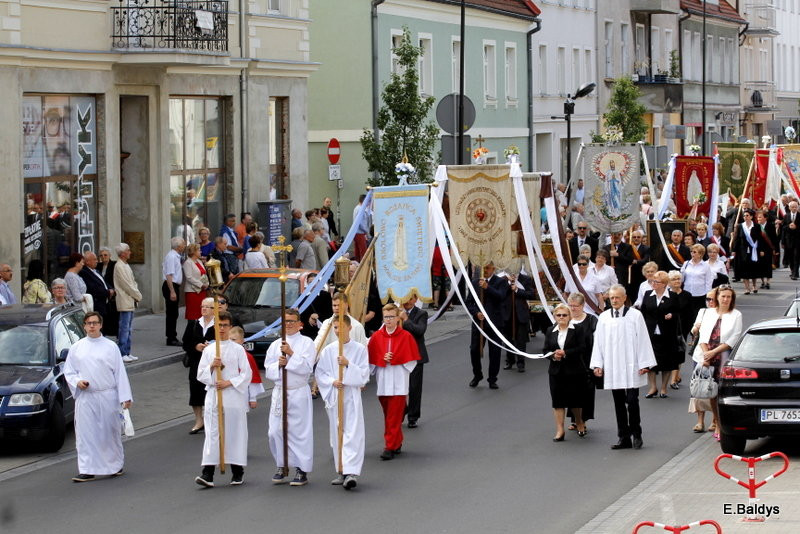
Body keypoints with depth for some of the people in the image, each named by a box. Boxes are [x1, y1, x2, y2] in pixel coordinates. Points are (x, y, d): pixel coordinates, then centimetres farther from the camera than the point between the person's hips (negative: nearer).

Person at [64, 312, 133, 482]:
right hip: (85, 397, 1)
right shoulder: (76, 347, 7)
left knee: (109, 432, 7)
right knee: (85, 434, -3)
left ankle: (116, 465, 24)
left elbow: (120, 372, 1)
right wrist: (77, 382, -9)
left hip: (107, 396, -1)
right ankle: (87, 471, -1)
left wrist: (125, 397, -3)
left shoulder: (110, 347, 2)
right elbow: (68, 371, 12)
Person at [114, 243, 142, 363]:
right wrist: (138, 296, -8)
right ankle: (122, 354, -7)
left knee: (128, 329, 12)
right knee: (124, 328, -8)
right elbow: (126, 285, -16)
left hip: (130, 302, 10)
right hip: (125, 302, -10)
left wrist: (137, 295, 4)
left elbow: (133, 282, 19)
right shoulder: (119, 266, -14)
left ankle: (127, 353, 17)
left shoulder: (126, 265, 16)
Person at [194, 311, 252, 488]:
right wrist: (212, 366, -9)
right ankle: (207, 473, -10)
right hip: (213, 394, 2)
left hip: (233, 395, -2)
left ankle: (237, 472, 14)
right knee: (212, 433, -4)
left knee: (235, 432, 2)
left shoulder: (238, 349, 2)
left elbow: (246, 374, -1)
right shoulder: (208, 350, 10)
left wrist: (229, 383, -12)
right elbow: (200, 375, 9)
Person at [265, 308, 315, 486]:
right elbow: (269, 371, 9)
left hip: (299, 393, -4)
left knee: (300, 431, -5)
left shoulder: (306, 343, 2)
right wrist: (279, 364, -10)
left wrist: (291, 353, -15)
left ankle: (302, 470, 2)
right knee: (276, 431, 0)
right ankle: (282, 468, 14)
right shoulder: (275, 345, 14)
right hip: (279, 392, 4)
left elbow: (306, 367, -10)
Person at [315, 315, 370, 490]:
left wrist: (348, 364, -17)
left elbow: (364, 374, -3)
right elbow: (319, 372, 7)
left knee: (353, 434, -12)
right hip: (333, 396, 3)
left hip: (352, 396, -3)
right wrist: (332, 381, -10)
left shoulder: (360, 349, 0)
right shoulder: (328, 350, 6)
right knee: (337, 435, 7)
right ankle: (341, 471, 16)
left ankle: (352, 472, -21)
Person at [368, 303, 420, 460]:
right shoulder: (376, 337, 6)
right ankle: (397, 443, 22)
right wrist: (383, 359, -11)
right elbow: (371, 359, 6)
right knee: (388, 416, 10)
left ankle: (390, 447, -7)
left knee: (394, 417, -7)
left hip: (398, 383, -4)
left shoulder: (406, 337, -2)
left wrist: (393, 359, -10)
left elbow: (411, 361, -2)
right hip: (382, 382, 4)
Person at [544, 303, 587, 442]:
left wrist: (565, 353, -19)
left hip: (574, 370, -3)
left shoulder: (576, 330, -4)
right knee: (557, 400, 0)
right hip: (556, 371, 3)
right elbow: (546, 350, 7)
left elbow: (581, 348, -11)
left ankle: (579, 422, 32)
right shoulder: (550, 332, 8)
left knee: (574, 399, 5)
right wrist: (553, 355, -14)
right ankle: (560, 430, 3)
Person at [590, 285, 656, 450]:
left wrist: (644, 364, -5)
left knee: (632, 401, -7)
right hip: (612, 368, 3)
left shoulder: (635, 315, -2)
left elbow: (642, 340, -2)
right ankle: (624, 438, 12)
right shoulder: (604, 317, 7)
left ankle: (636, 434, 10)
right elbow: (599, 342, 11)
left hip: (631, 367, -3)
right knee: (619, 404, 6)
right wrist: (597, 364, 5)